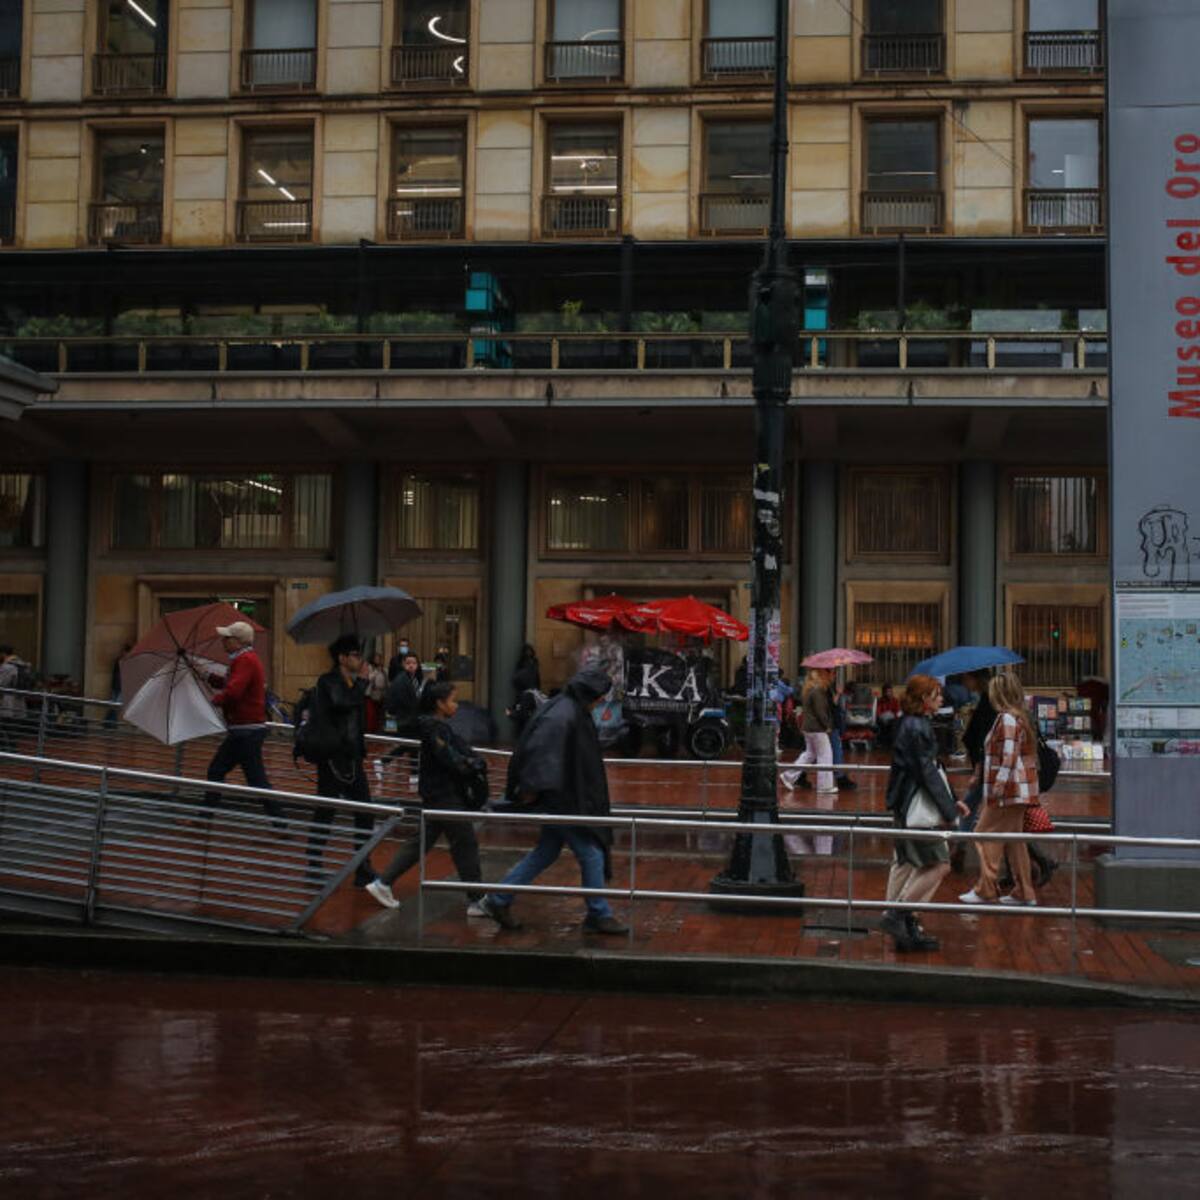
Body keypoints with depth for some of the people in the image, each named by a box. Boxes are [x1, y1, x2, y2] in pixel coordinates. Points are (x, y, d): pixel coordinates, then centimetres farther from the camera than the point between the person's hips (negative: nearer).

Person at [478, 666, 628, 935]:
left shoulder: (571, 710, 8)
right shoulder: (562, 717, -23)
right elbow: (537, 750, -28)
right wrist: (532, 789, -24)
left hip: (565, 797, 10)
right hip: (563, 801, -10)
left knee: (547, 852, 17)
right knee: (591, 854, 1)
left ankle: (498, 900, 22)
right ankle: (599, 915, 14)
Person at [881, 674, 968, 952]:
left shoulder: (910, 724, 13)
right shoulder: (917, 728, -18)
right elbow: (927, 772, -19)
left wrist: (952, 800, 19)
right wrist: (948, 810, -15)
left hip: (903, 805, 11)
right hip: (915, 807, -11)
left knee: (905, 864, 13)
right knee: (938, 863, -6)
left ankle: (906, 929, 20)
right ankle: (898, 915, -5)